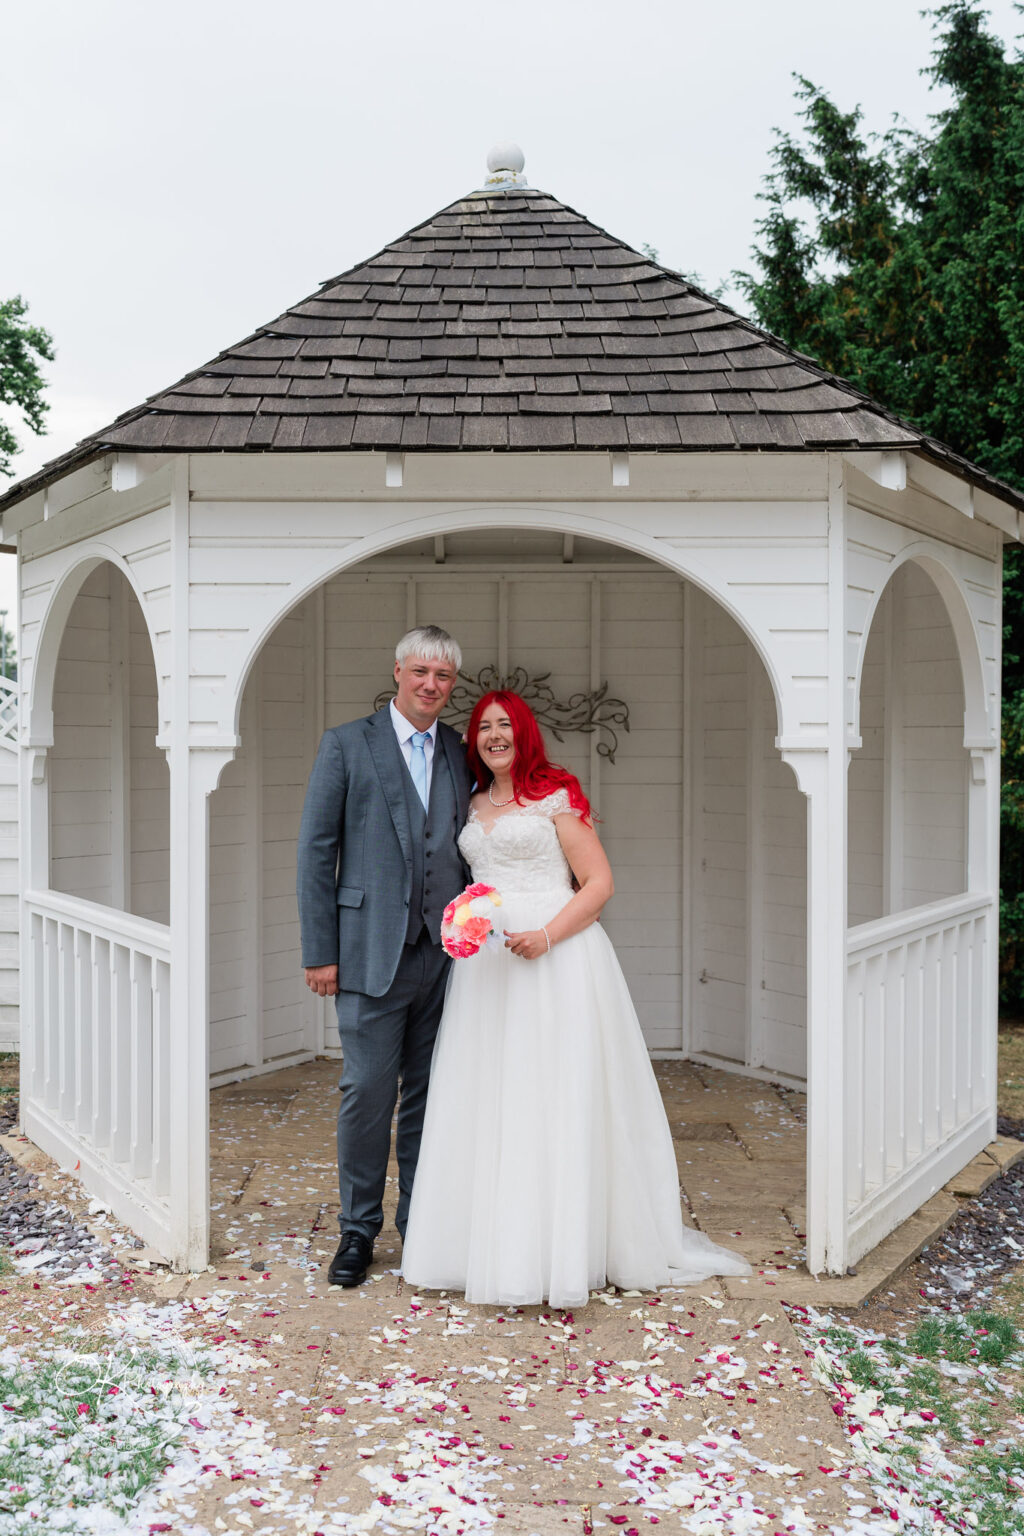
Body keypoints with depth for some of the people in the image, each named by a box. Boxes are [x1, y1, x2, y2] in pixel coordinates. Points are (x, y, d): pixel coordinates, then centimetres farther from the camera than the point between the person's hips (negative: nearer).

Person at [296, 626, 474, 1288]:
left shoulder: (462, 755, 11)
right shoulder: (346, 745, 1)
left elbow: (470, 853, 13)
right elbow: (317, 850, -2)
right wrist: (319, 951, -6)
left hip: (446, 953, 3)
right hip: (373, 953, -3)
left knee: (430, 1095, 10)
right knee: (368, 1091, 1)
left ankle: (422, 1226, 24)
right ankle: (359, 1229, 19)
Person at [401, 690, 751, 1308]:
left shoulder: (556, 795, -2)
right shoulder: (474, 806, 16)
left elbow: (599, 883, -6)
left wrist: (546, 937, -18)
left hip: (555, 958, -6)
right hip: (486, 965, 6)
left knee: (557, 1101, -4)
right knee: (486, 1104, 6)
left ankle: (560, 1251, 5)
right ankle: (494, 1244, 16)